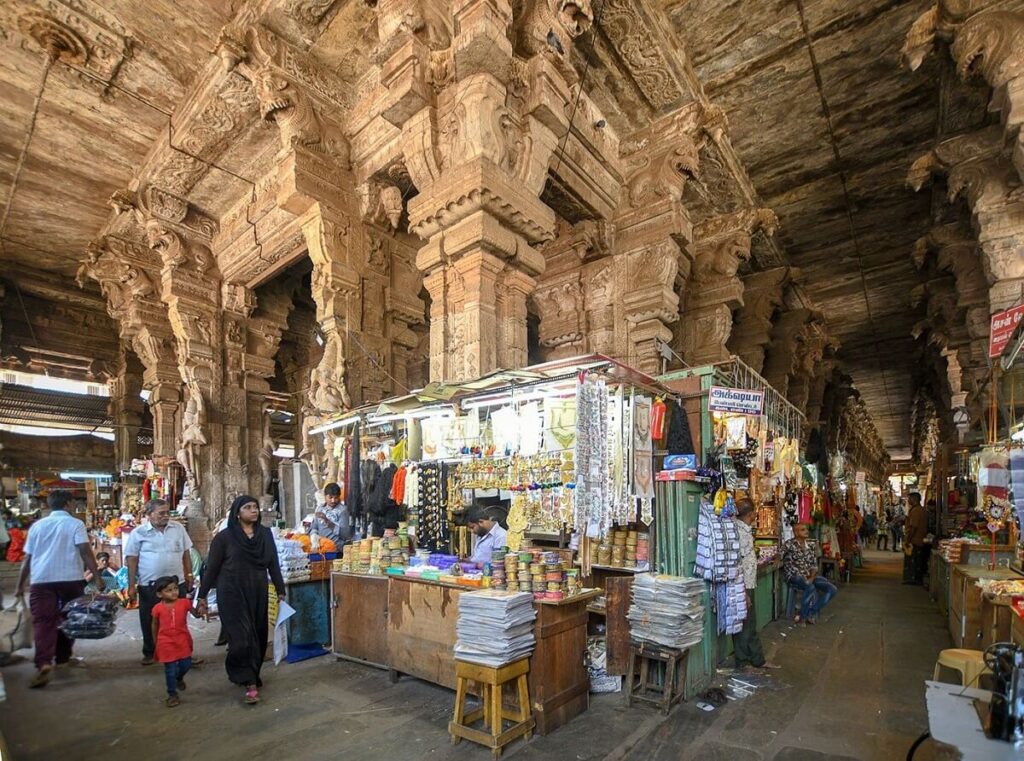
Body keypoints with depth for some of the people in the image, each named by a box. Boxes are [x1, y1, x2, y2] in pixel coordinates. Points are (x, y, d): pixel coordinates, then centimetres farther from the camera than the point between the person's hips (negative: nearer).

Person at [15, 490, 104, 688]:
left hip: (41, 580, 2)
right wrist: (98, 577, -10)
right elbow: (85, 552, -11)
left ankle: (44, 663, -18)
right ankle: (63, 658, 26)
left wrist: (20, 584, 23)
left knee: (43, 621, -2)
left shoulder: (37, 525, 10)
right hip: (71, 579, -2)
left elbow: (28, 558, 13)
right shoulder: (75, 524, -1)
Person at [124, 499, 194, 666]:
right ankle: (149, 653, 29)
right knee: (149, 621, 11)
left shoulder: (178, 528, 1)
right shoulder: (138, 533, -6)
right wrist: (132, 585, -6)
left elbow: (186, 553, 8)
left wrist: (189, 574, 6)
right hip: (149, 585, -2)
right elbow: (131, 560, -4)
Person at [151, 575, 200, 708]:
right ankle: (172, 695, 21)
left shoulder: (184, 602, -9)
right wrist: (156, 643, 10)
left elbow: (196, 615, -5)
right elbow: (155, 626, 5)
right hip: (166, 643, -1)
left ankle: (179, 678, 42)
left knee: (186, 664, 9)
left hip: (183, 641, 1)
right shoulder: (158, 608, -9)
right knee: (170, 669, 4)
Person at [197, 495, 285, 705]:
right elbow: (211, 568, -1)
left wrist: (281, 590, 9)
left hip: (258, 593, 4)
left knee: (258, 636, 10)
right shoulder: (224, 537, -7)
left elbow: (273, 564, 8)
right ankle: (250, 683, 1)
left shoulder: (266, 534, 3)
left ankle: (249, 675, 31)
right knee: (242, 637, -8)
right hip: (232, 594, -4)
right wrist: (202, 595, 1)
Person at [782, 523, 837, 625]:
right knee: (811, 587, -34)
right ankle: (802, 616, -13)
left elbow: (814, 564, 10)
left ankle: (811, 613, -3)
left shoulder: (810, 546, 11)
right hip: (794, 576, -7)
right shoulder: (789, 545, -8)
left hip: (809, 575, 7)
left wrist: (812, 577, -6)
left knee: (832, 589, -9)